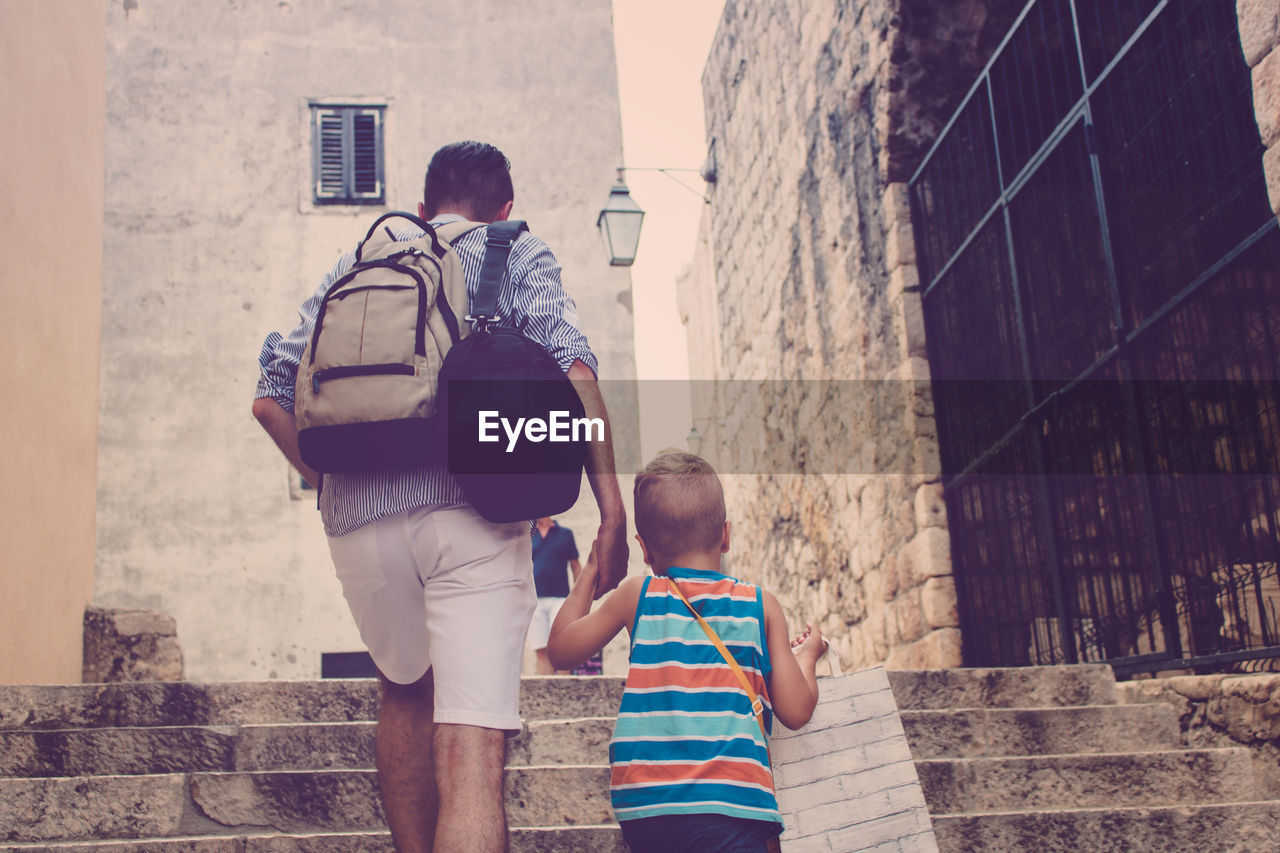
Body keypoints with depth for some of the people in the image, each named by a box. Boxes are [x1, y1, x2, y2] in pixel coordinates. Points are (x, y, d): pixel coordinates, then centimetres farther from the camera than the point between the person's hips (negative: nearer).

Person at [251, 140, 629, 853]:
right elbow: (574, 371, -5)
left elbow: (272, 397, 16)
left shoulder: (355, 263, 24)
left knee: (406, 690, 29)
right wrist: (611, 508, -5)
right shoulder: (519, 254, 13)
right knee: (472, 753, -9)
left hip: (360, 520, 4)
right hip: (471, 510, -4)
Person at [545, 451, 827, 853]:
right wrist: (807, 654, 31)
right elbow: (796, 711, 10)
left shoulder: (636, 595, 10)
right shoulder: (761, 605, 9)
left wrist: (591, 572, 34)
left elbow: (560, 650, 23)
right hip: (730, 805, -2)